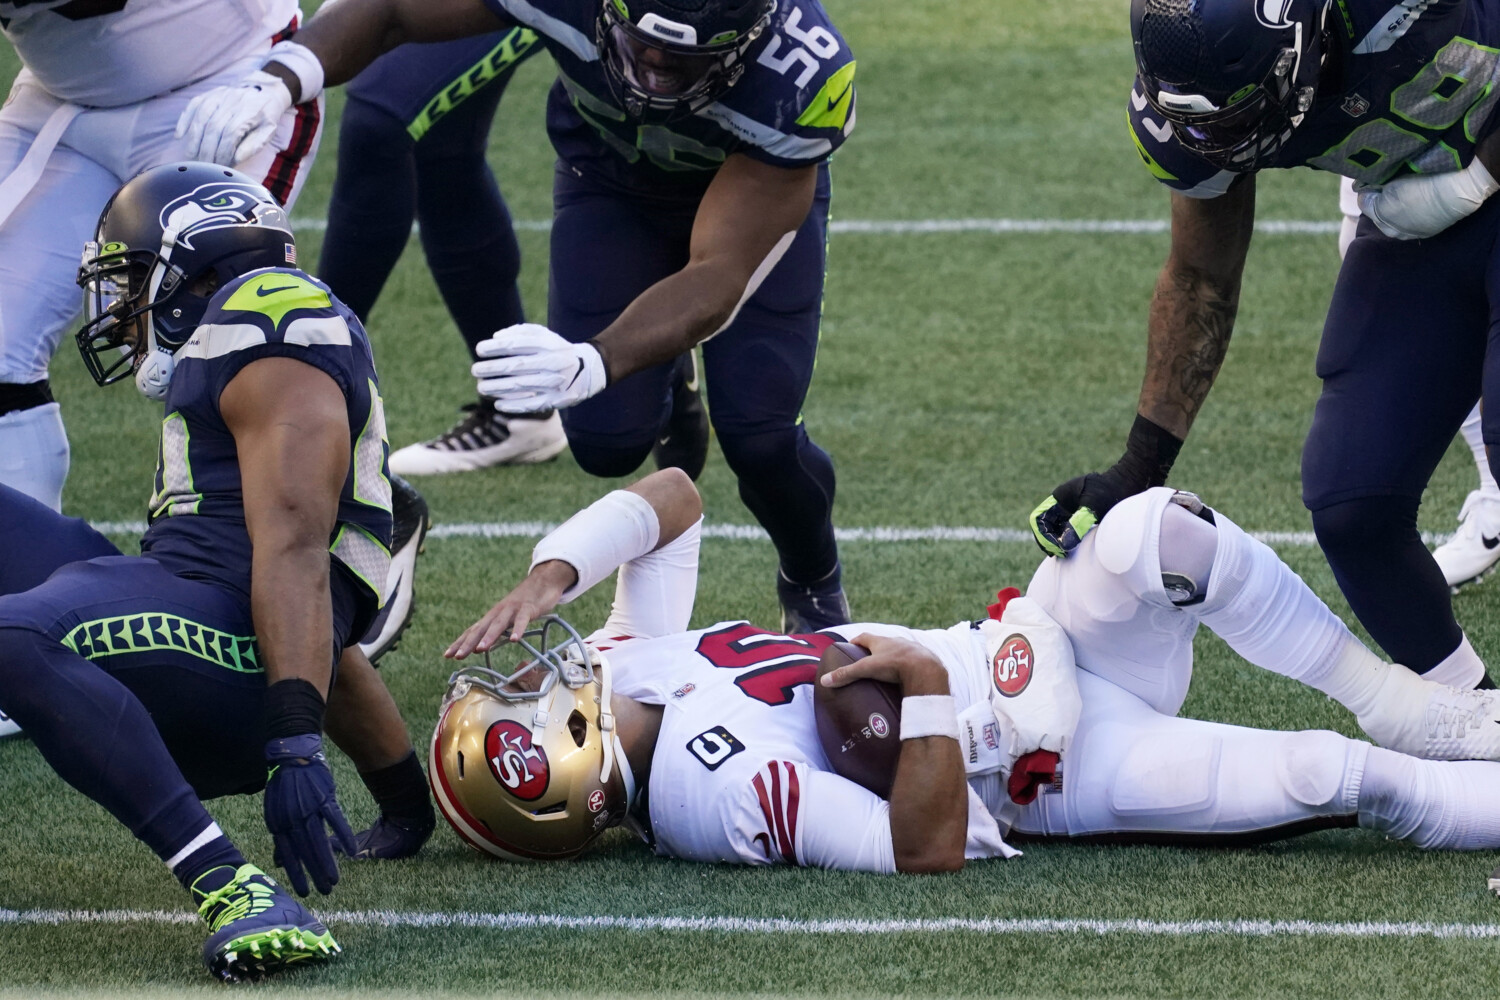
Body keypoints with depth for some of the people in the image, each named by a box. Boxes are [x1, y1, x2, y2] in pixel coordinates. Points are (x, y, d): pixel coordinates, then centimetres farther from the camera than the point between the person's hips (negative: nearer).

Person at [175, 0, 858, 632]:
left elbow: (722, 274, -45)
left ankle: (815, 591, 20)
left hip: (756, 182, -2)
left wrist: (594, 363, -62)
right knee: (607, 439, -12)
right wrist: (278, 82, -44)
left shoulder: (806, 82, -44)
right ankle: (665, 390, 27)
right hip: (609, 168, 2)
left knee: (756, 432, -14)